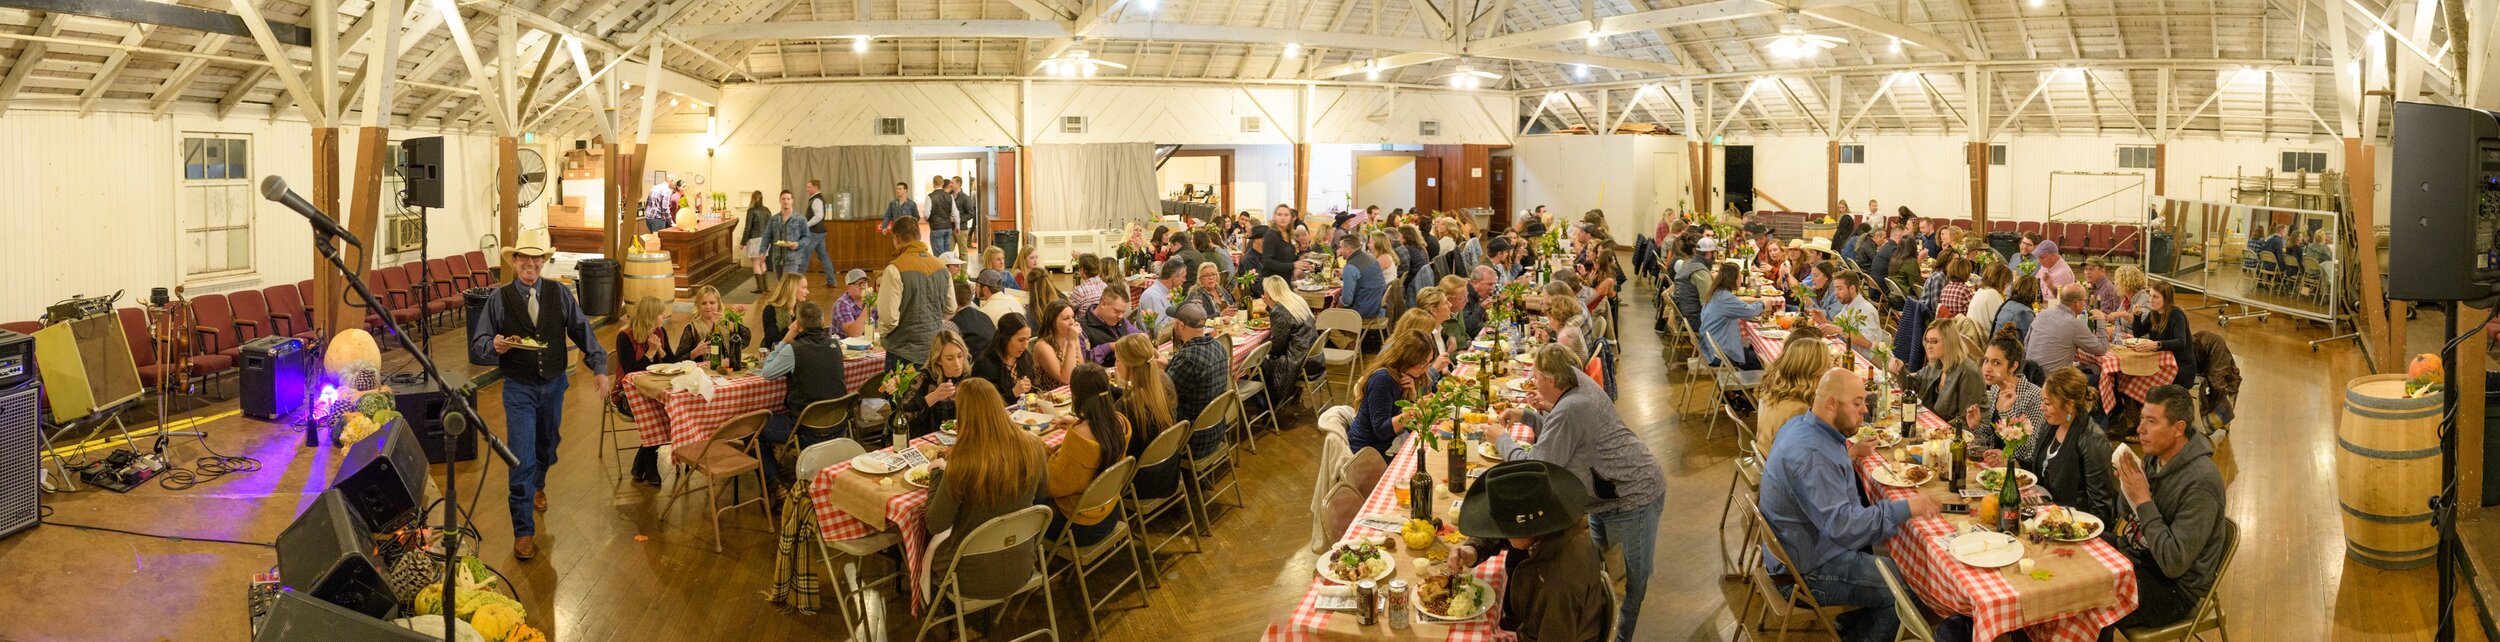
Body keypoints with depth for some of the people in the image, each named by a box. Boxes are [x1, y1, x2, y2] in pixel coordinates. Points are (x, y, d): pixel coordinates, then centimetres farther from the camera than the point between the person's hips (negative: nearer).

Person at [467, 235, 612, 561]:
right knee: (522, 459, -7)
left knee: (547, 445, 23)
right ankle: (523, 532, 1)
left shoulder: (559, 293, -3)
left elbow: (582, 331, -2)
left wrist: (600, 367, -10)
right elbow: (478, 344, -10)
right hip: (519, 388, -3)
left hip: (553, 384, 3)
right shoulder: (499, 298, -8)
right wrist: (495, 345, -32)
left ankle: (537, 485, 56)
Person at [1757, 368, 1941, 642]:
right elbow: (1843, 527, -33)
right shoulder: (1811, 455, -30)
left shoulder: (1800, 425, 1)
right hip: (1809, 570, -10)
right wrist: (1905, 508, -30)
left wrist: (1846, 459, 5)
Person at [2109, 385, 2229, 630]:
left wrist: (2143, 500, -26)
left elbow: (2174, 563, -28)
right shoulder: (2155, 455, -2)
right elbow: (2128, 515, 14)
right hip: (2134, 551, 8)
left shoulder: (2200, 483, -27)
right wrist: (2126, 485, -9)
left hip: (2174, 586, -8)